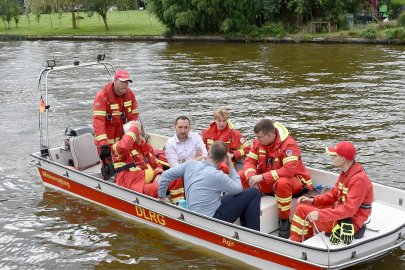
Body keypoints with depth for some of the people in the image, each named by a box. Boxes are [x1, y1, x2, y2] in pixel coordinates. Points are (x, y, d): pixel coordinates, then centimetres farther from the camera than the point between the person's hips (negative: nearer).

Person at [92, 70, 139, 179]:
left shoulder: (130, 94, -1)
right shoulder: (102, 96, -19)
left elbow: (134, 116, 5)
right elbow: (98, 121, -28)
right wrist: (103, 144, -37)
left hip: (122, 138, 6)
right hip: (106, 141, -5)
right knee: (109, 168, -7)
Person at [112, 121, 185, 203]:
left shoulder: (146, 146, 20)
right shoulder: (118, 147, -2)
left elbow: (157, 164, 23)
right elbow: (124, 146, -29)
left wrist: (158, 175, -1)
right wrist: (134, 129, -15)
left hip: (151, 182, 8)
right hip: (134, 186, -8)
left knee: (176, 180, -8)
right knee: (157, 189, -35)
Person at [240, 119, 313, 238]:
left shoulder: (289, 144, -24)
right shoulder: (258, 142, -4)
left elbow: (289, 170, -34)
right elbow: (250, 161, -2)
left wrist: (263, 177, -34)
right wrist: (252, 176, -24)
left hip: (292, 179, -6)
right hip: (266, 181, 6)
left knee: (282, 183, -42)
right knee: (240, 176, -11)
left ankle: (284, 220, -21)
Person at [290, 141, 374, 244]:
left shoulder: (359, 179, -24)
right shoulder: (346, 173, 6)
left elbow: (349, 209, -30)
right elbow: (333, 195, 14)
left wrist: (320, 214, -30)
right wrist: (313, 200, -1)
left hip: (350, 223, -10)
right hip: (341, 214, 10)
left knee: (302, 210, -12)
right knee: (303, 206, 12)